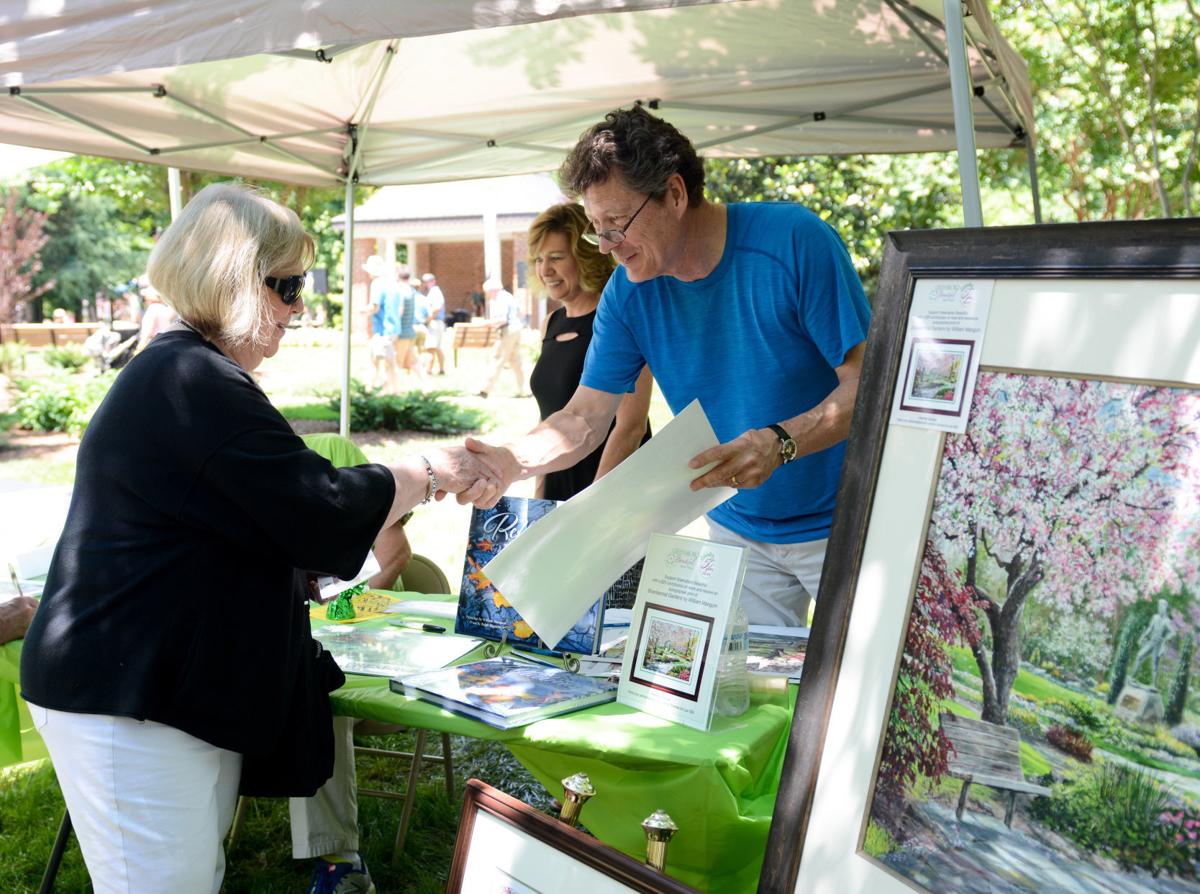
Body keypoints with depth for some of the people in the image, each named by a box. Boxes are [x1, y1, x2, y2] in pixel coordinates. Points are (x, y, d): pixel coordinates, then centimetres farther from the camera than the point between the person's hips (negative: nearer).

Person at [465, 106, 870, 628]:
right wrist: (511, 461, -24)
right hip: (738, 530, 4)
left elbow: (869, 383, -18)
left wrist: (779, 442, -35)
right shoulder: (628, 292, -4)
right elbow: (584, 419, -4)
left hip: (841, 525, -3)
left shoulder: (794, 241, -18)